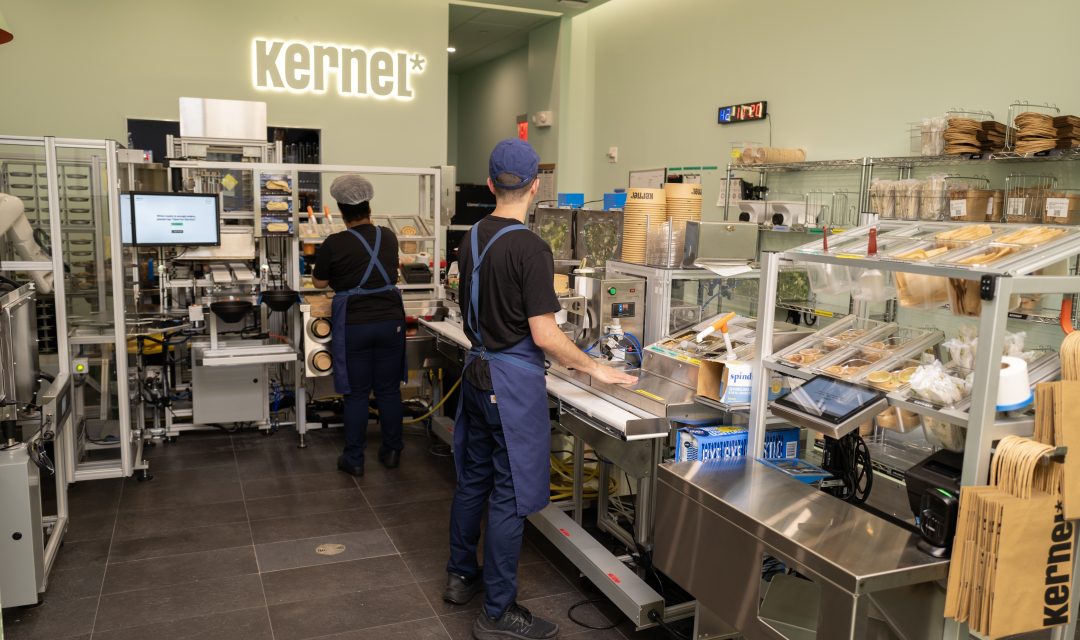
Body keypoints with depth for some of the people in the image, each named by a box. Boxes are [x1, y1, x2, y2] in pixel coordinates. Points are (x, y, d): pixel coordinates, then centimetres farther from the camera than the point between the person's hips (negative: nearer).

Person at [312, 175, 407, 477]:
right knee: (389, 390, 12)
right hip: (390, 321, 3)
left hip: (353, 325, -3)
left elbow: (319, 282, 4)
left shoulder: (334, 244, -10)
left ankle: (354, 460, 14)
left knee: (356, 394, 6)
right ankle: (391, 452, 23)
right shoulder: (388, 237, 3)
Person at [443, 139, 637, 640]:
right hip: (513, 382, -8)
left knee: (473, 478, 20)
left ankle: (461, 575, 36)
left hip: (477, 371, 8)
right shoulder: (530, 247, -18)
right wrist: (594, 369, -8)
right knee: (510, 496, 2)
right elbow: (543, 335, -20)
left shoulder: (472, 239, 6)